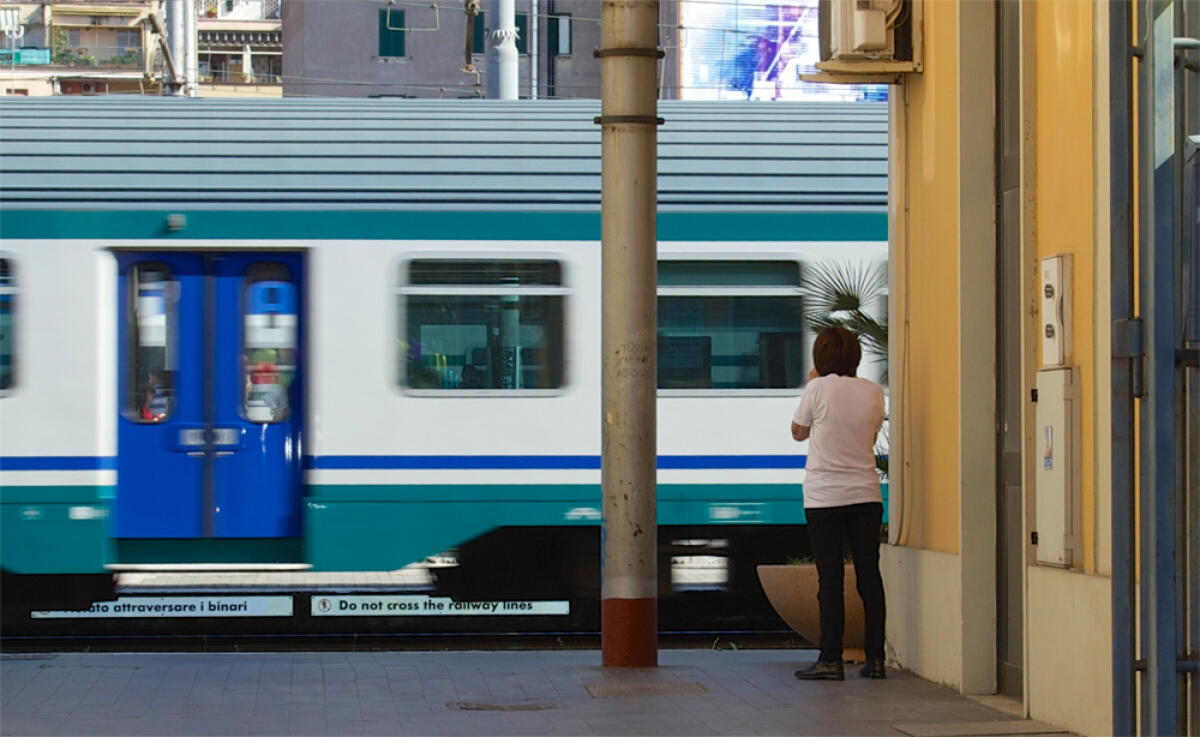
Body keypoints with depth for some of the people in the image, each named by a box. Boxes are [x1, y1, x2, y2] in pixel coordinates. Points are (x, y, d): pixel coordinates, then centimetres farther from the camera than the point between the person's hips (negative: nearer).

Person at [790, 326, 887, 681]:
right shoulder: (873, 392, 2)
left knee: (830, 578, -1)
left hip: (824, 496, -3)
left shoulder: (819, 389, -9)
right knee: (869, 575, 6)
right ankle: (875, 658, 6)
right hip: (866, 494, 3)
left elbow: (798, 432, 5)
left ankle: (831, 659, -2)